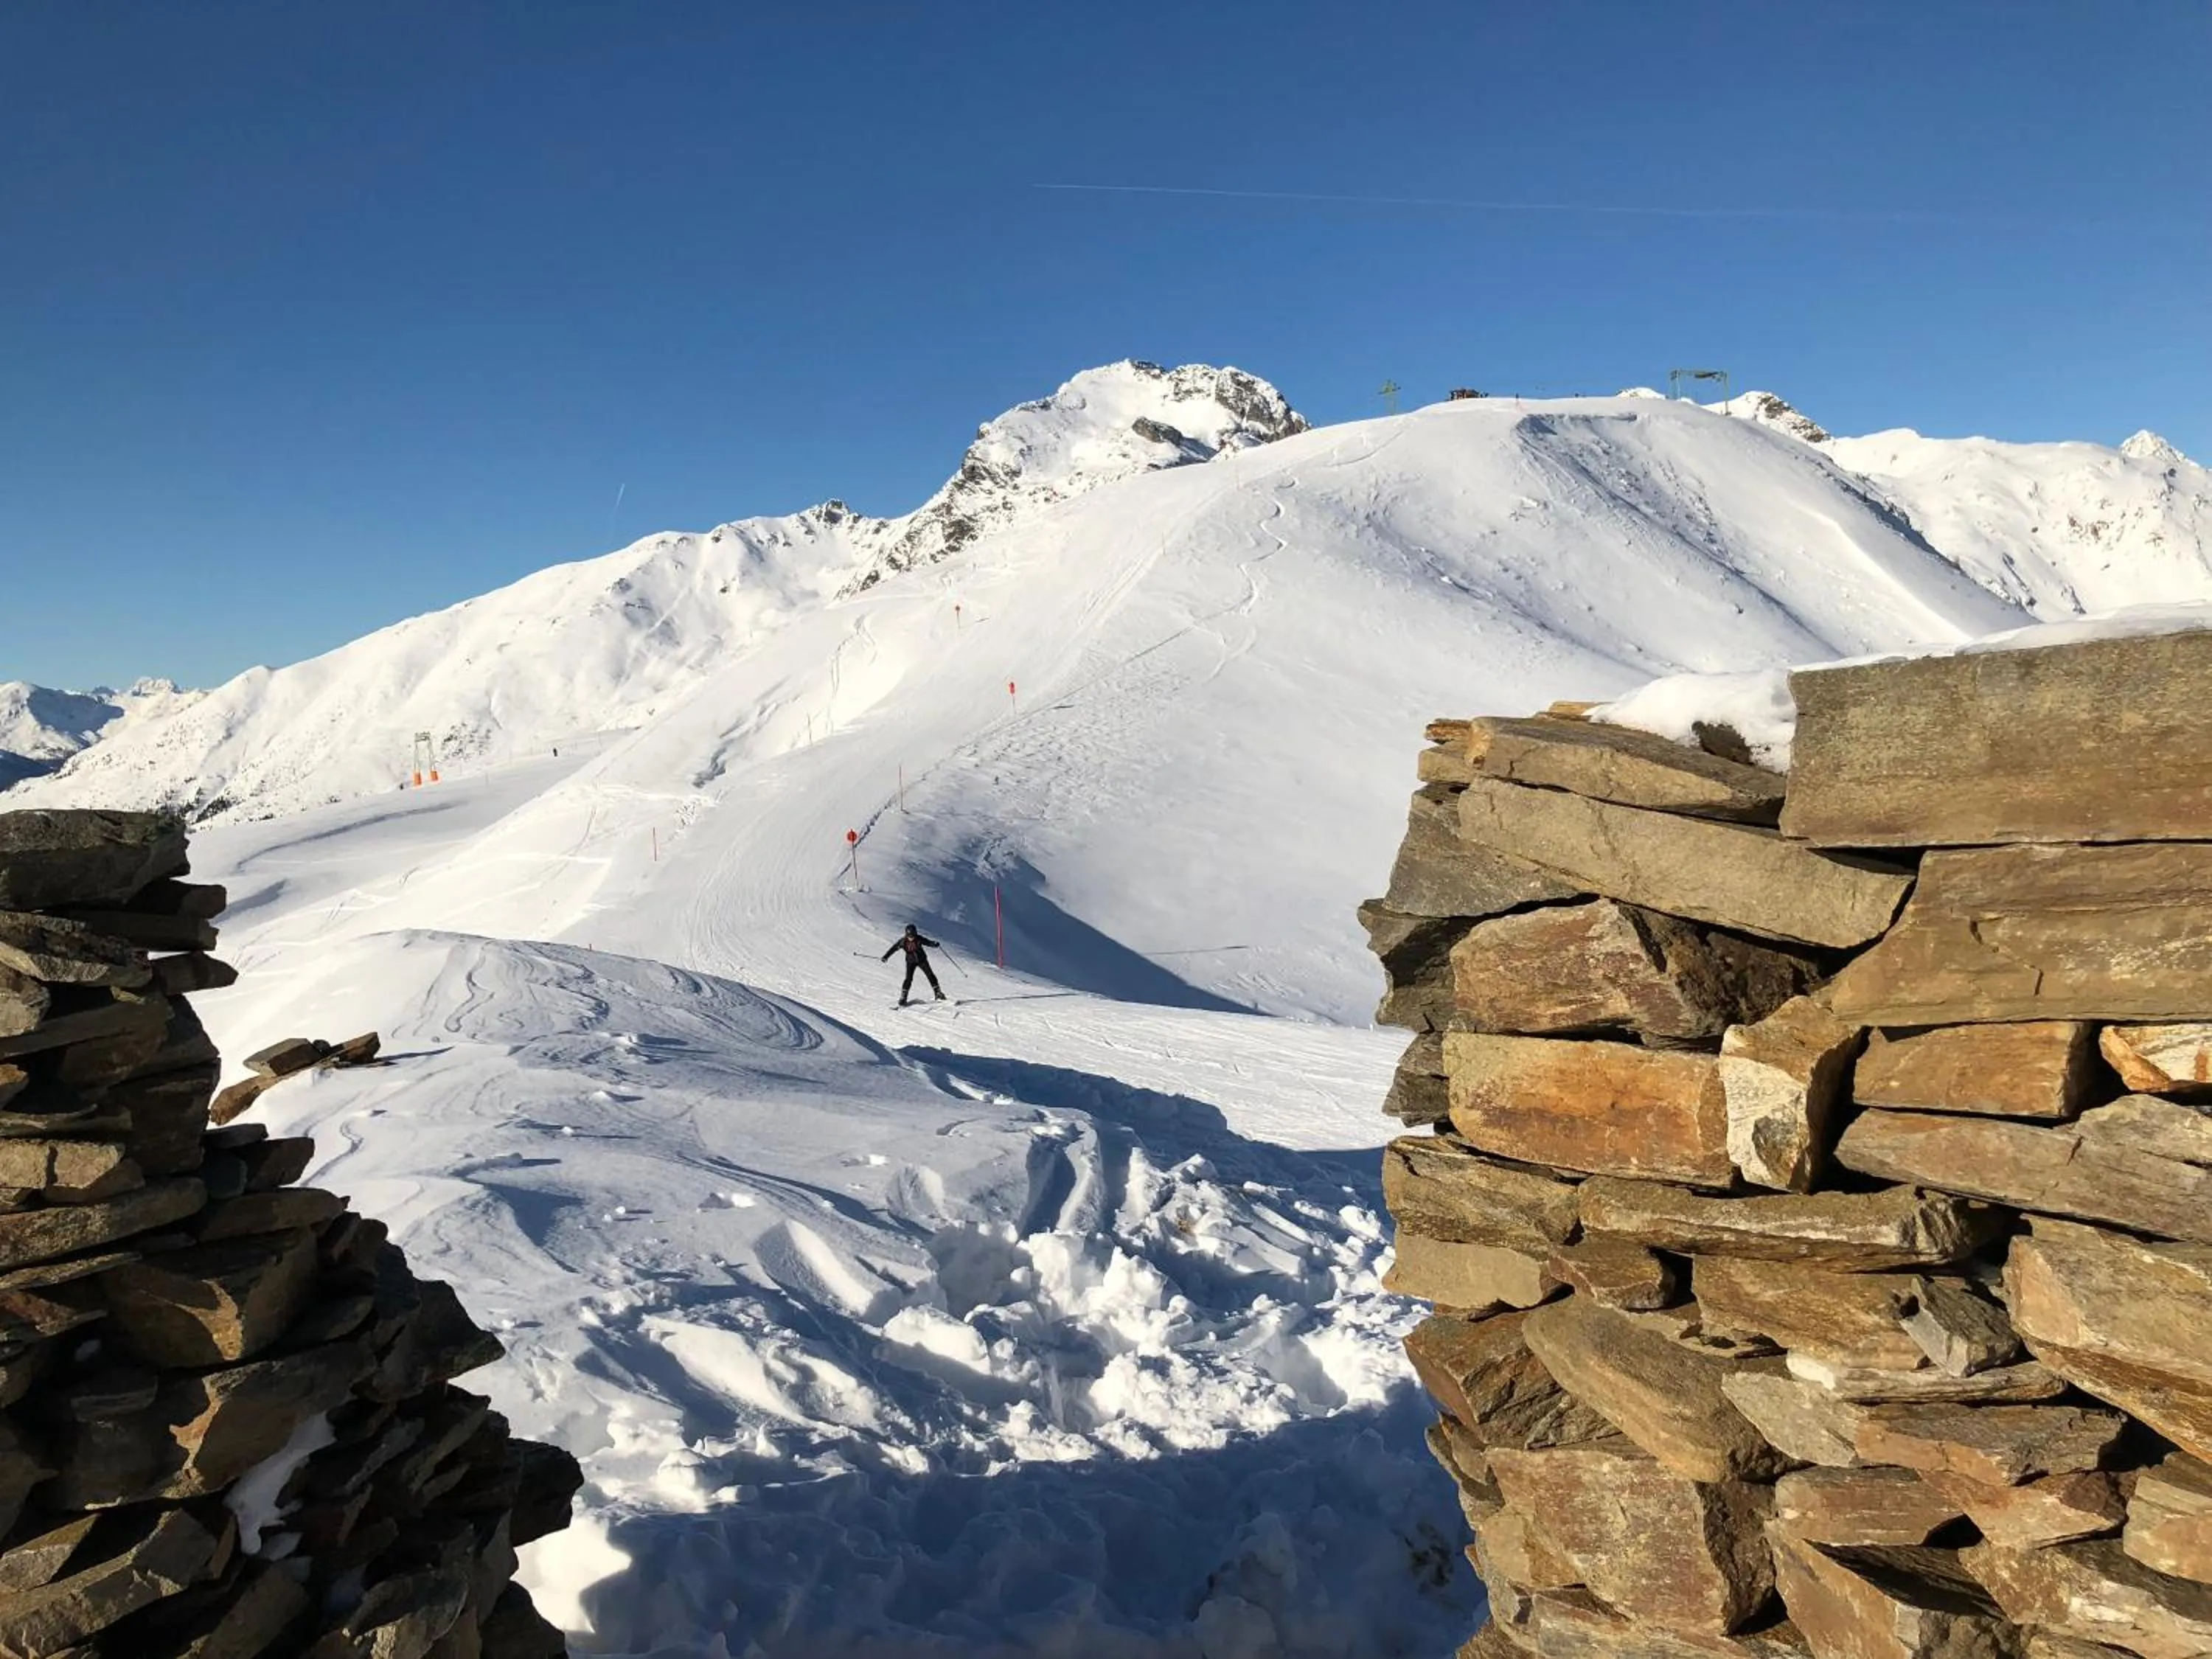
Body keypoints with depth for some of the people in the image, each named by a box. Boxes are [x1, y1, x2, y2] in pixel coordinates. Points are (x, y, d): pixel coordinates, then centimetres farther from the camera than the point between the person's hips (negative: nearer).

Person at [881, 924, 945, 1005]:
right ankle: (903, 997, 1)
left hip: (922, 959, 1)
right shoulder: (902, 941, -19)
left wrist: (935, 944, -33)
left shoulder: (919, 939, -18)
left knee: (930, 975, -5)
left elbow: (928, 942, -12)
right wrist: (885, 957, -21)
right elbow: (893, 948, -15)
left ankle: (938, 993, 7)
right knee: (909, 979, -13)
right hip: (911, 961, -1)